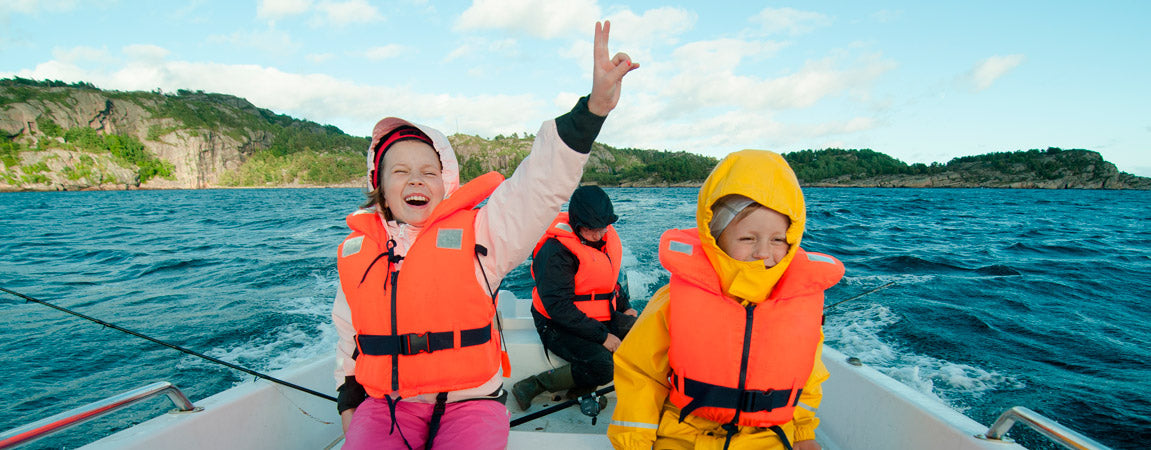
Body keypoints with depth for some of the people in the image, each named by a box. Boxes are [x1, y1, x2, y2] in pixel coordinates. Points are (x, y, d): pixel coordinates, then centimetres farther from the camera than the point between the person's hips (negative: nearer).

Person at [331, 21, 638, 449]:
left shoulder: (475, 232, -7)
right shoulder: (355, 249, 7)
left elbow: (540, 185, -21)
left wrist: (594, 107, -32)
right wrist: (349, 402, 20)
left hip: (469, 402, -2)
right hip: (385, 404, 3)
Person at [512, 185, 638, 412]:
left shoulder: (606, 236, 4)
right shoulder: (555, 250, -22)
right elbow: (558, 307, -24)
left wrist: (625, 307, 11)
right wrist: (602, 336, -24)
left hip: (601, 317, 8)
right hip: (558, 326, -8)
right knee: (603, 366, -28)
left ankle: (582, 387, -4)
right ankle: (532, 386, -10)